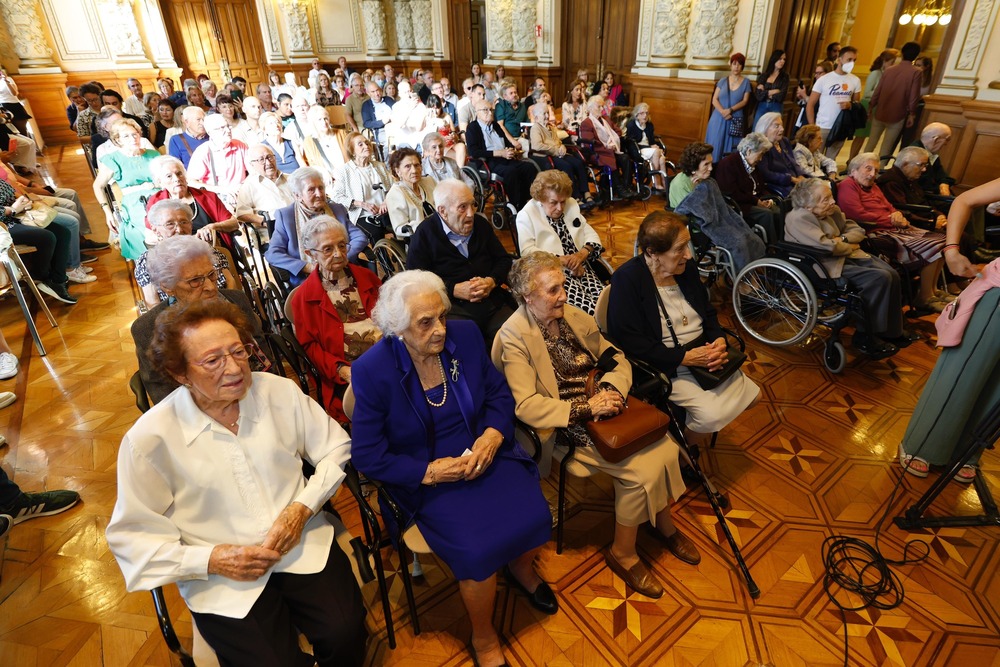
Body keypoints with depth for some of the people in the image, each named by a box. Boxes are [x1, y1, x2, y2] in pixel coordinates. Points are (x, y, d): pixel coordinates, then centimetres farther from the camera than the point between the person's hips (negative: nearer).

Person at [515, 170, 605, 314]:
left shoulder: (571, 205, 17)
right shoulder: (526, 215, 0)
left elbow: (591, 234, 15)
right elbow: (527, 251, -12)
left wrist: (582, 253, -8)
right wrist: (562, 260, -17)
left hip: (581, 268, 5)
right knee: (588, 307, -29)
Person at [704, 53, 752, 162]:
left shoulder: (746, 82, 4)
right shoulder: (723, 81, 6)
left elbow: (745, 101, -1)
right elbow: (714, 100, 0)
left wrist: (730, 110, -16)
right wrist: (722, 111, -16)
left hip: (735, 120, -1)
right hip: (719, 118, 1)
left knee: (730, 147, -1)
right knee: (715, 145, -1)